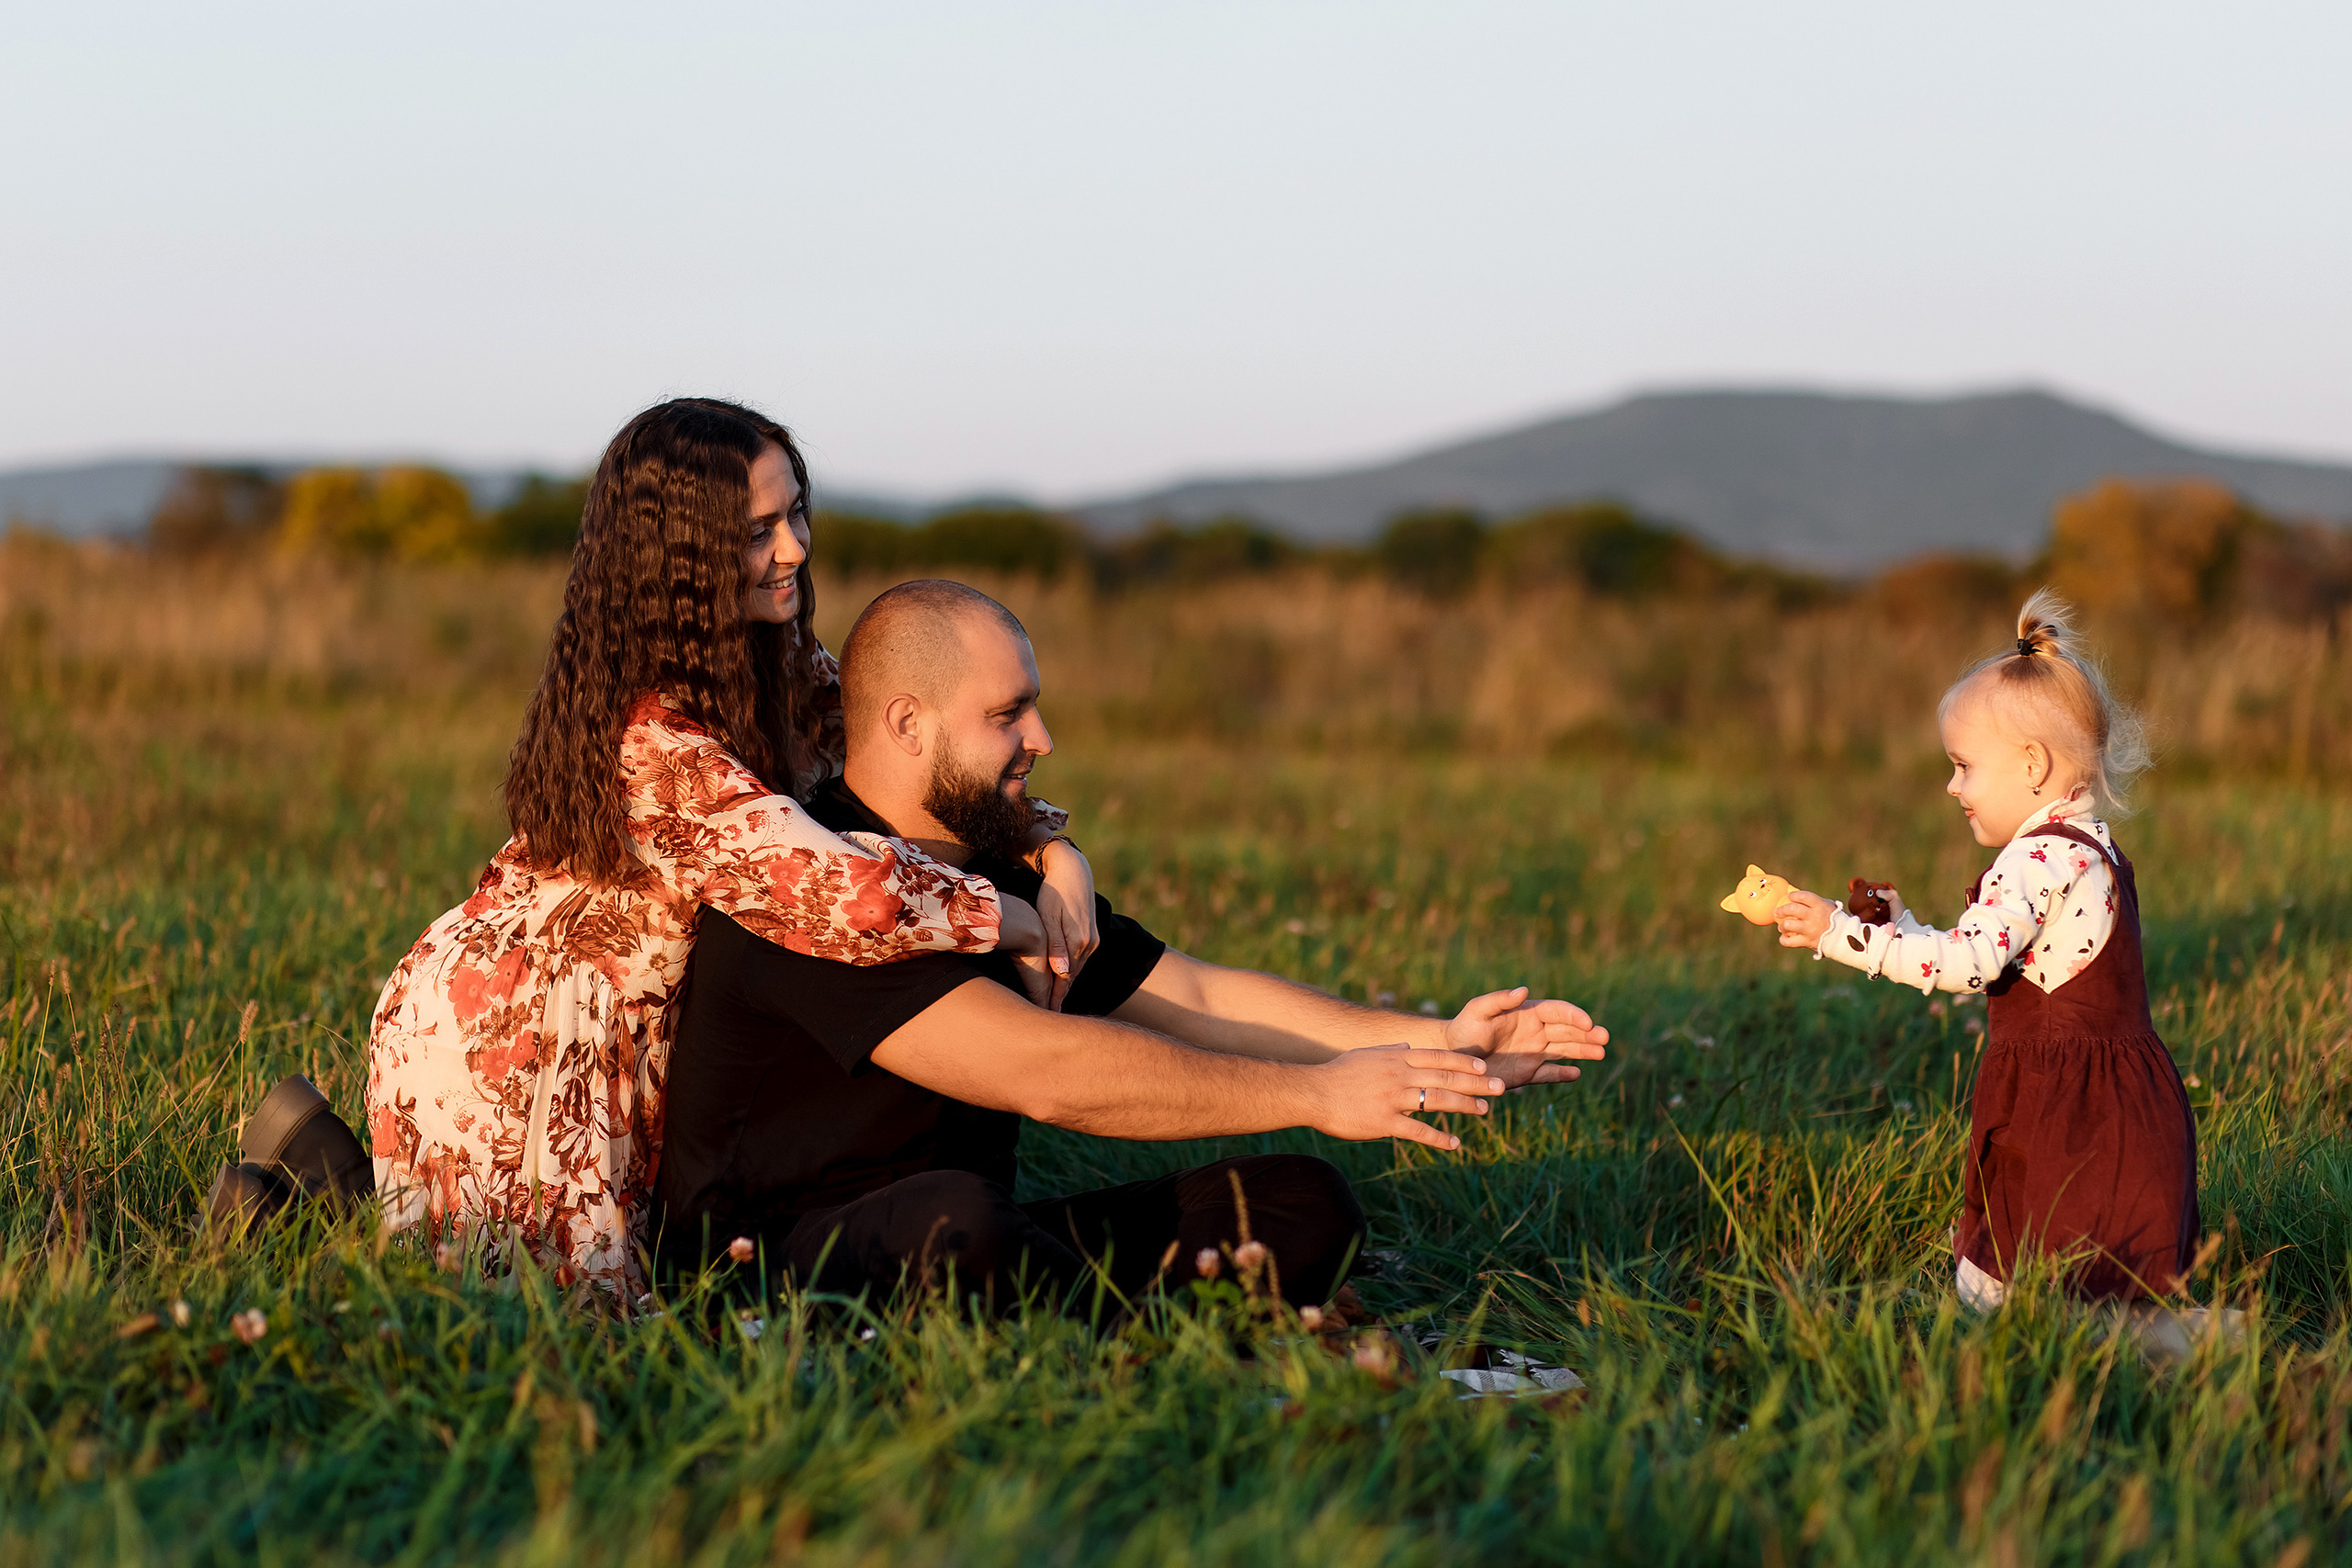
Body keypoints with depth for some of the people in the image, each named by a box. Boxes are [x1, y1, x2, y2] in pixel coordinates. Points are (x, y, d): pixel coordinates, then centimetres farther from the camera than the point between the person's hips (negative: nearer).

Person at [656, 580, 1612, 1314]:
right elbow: (1041, 1071, -26)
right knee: (951, 1216, -42)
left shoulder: (997, 870, 14)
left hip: (946, 1257, 9)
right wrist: (1316, 1094, -24)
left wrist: (1434, 1046, 0)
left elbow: (1193, 997, 12)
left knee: (1299, 1204, -5)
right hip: (777, 1266, -8)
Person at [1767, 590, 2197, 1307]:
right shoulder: (2091, 850, 17)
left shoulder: (2039, 858, -14)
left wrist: (1842, 934, -23)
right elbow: (1991, 965, 20)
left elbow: (1970, 962, -25)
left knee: (1987, 1292, -10)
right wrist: (1899, 924, 18)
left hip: (2064, 1109, -10)